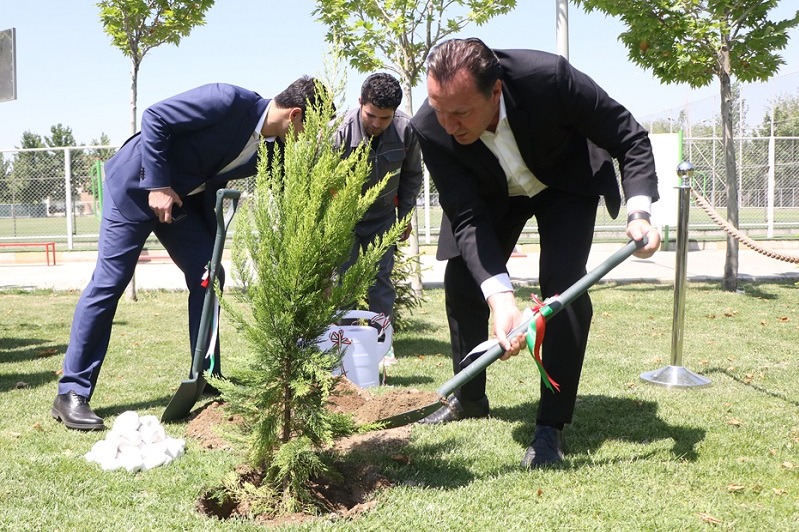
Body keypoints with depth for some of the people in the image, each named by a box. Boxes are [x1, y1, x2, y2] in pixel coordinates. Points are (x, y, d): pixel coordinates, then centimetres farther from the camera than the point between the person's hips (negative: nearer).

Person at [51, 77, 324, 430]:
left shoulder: (273, 150, -3)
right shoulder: (230, 101, -24)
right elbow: (155, 117, -22)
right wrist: (158, 186, -22)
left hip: (186, 199, 8)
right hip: (137, 184, -8)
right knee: (109, 282, -8)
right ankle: (72, 393, -3)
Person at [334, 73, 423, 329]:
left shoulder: (406, 130, -19)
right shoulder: (339, 132, -29)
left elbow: (411, 175, 1)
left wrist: (405, 214, 6)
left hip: (382, 217, 3)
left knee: (382, 280, 3)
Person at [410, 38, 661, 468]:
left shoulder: (549, 76, -40)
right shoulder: (431, 128, -33)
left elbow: (630, 138, -26)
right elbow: (466, 218, -31)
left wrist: (639, 213, -40)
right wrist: (500, 297, -45)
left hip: (567, 180, -2)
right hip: (492, 191, 3)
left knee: (562, 283, -20)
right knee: (461, 281, 1)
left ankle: (551, 425, -8)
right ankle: (469, 398, 24)